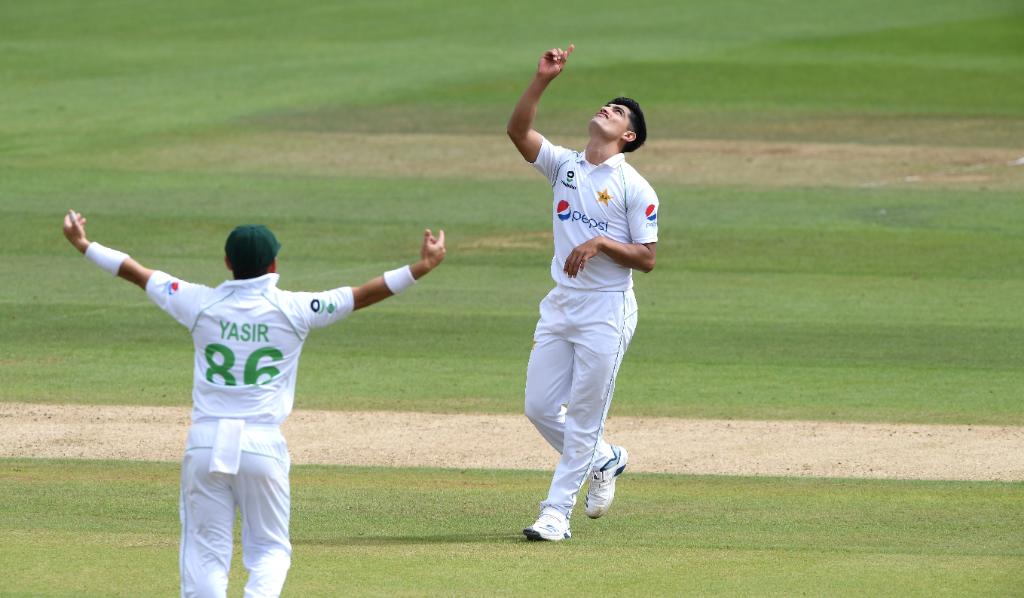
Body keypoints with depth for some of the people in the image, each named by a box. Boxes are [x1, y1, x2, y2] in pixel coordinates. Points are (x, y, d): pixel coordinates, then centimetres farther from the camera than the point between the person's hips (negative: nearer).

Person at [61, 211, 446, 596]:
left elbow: (136, 273, 12)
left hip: (205, 443, 1)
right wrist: (421, 268, 7)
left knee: (205, 551, 7)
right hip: (263, 445, -1)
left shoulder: (201, 304, 2)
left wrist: (83, 245, 24)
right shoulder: (295, 310, -2)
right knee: (270, 547, 11)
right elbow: (364, 295, 1)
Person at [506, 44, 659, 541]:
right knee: (539, 407, 7)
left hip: (606, 312, -6)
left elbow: (646, 259, -8)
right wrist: (542, 80, -13)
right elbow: (517, 130, -4)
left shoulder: (635, 189, -6)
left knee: (583, 417, -2)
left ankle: (556, 513, 2)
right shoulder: (563, 166, 9)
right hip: (560, 304, 6)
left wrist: (600, 243, -21)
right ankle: (604, 460, 31)